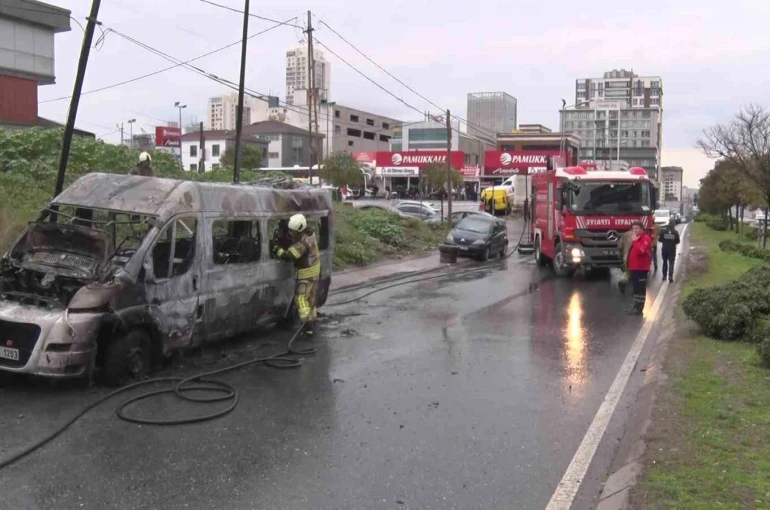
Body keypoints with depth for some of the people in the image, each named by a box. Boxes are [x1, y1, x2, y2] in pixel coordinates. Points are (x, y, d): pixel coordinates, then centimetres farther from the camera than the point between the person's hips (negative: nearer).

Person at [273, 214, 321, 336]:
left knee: (301, 297, -10)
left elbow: (288, 256, -31)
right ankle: (312, 321, 29)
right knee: (310, 297, 18)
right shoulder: (309, 233, 1)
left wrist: (277, 249, -14)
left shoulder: (303, 243, -30)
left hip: (307, 274, -10)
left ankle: (308, 325, -15)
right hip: (314, 271, 10)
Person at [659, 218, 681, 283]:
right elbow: (678, 241, -4)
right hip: (672, 250, -1)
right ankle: (670, 276, -11)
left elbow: (660, 239, -3)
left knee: (665, 262, 16)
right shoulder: (675, 232, -8)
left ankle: (664, 276, 20)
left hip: (664, 249, 1)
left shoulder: (663, 231, -7)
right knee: (671, 263, 1)